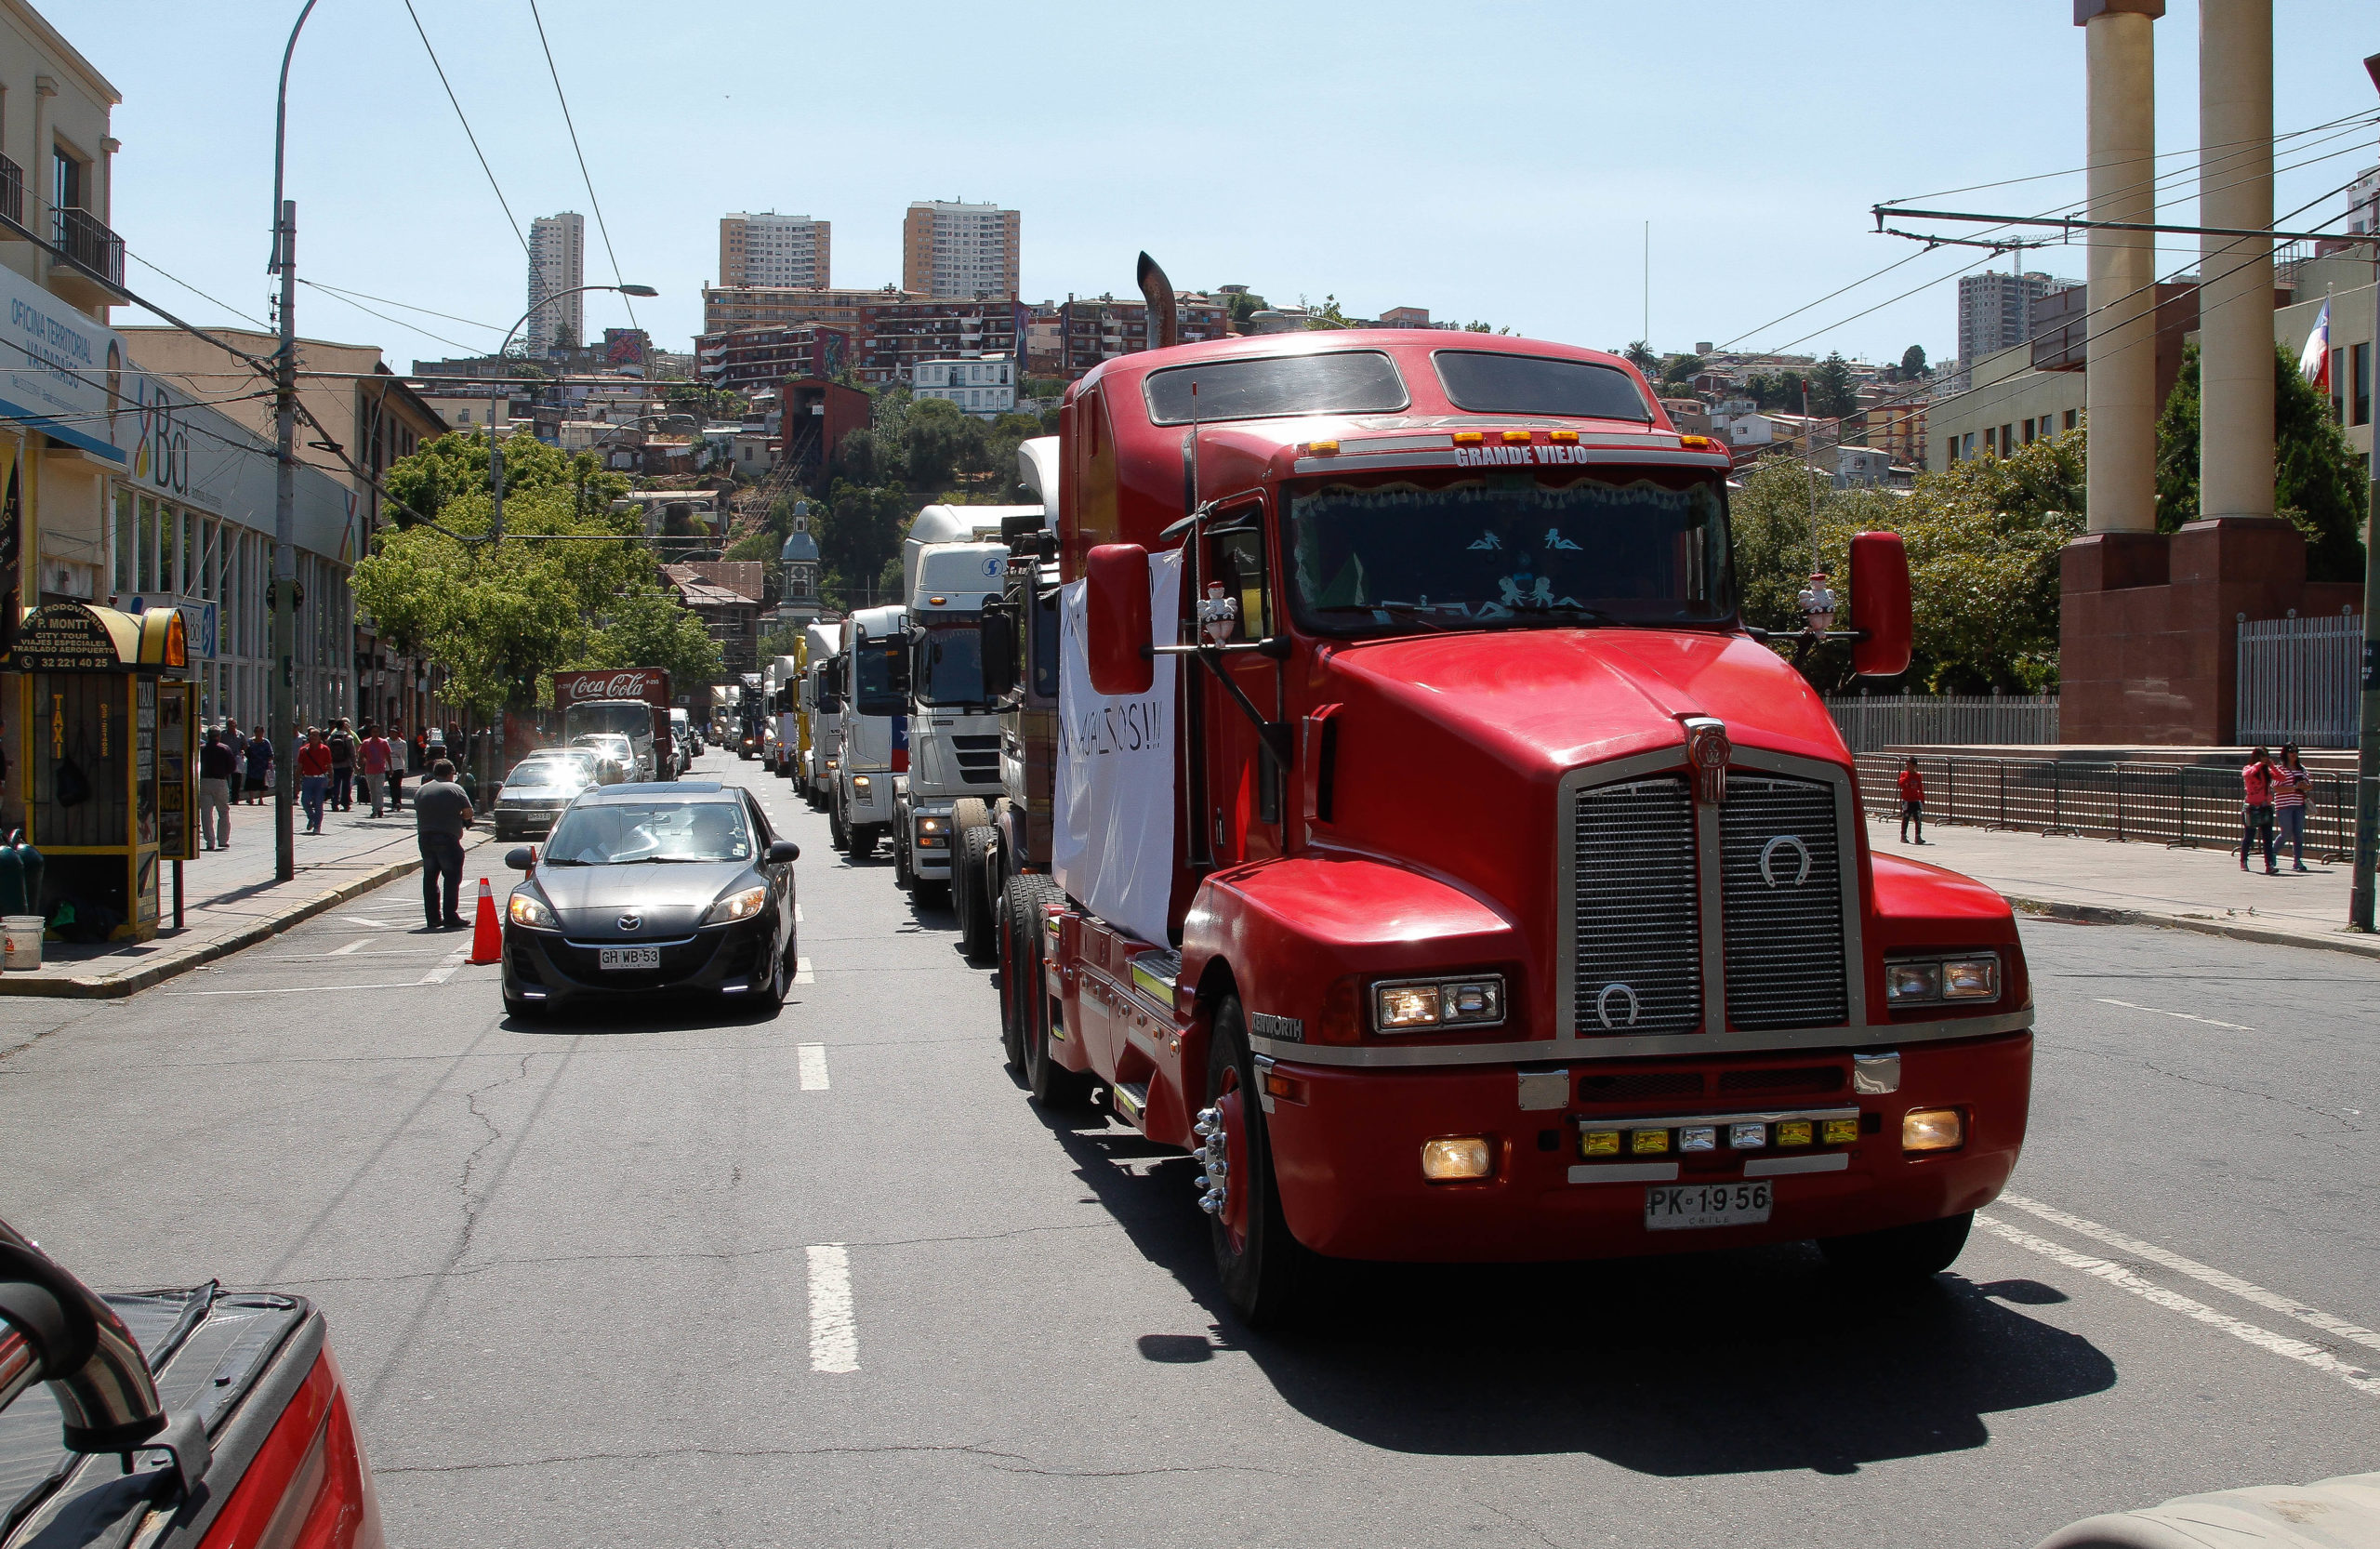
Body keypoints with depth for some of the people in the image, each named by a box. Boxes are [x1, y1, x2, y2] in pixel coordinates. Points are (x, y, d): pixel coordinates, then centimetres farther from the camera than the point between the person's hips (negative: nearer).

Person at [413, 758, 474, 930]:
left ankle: (433, 918, 10)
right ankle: (450, 917, -6)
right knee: (451, 878, -1)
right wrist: (459, 817, 16)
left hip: (424, 837, 5)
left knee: (429, 878, 10)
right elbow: (469, 813, -4)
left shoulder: (421, 790, 13)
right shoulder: (454, 789, -2)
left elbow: (419, 812, 14)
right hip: (447, 838, -5)